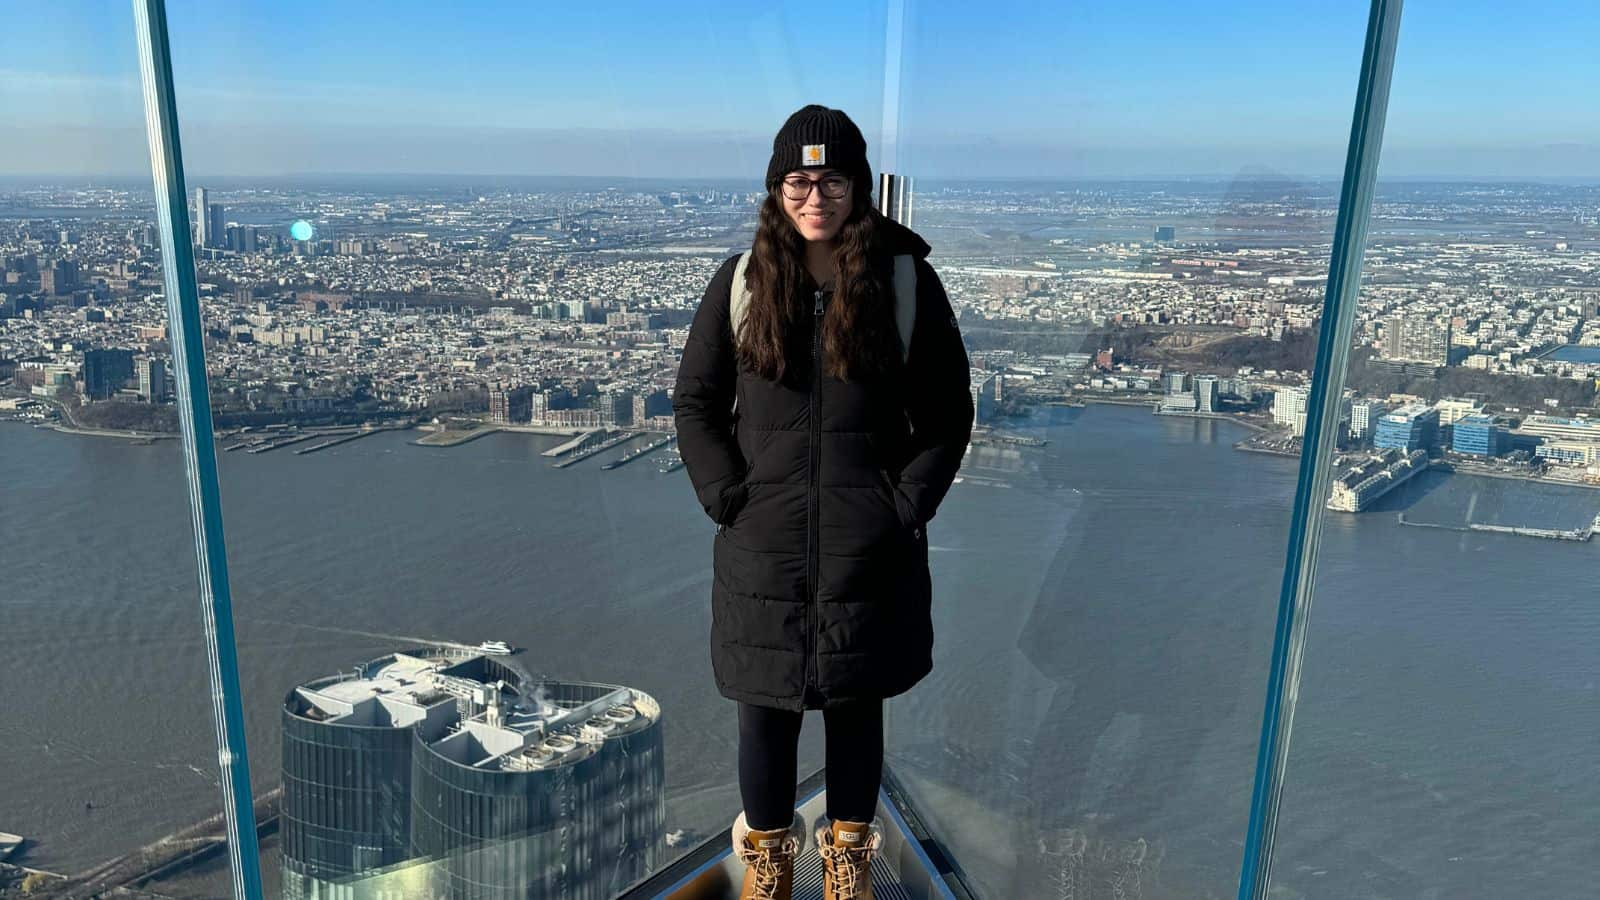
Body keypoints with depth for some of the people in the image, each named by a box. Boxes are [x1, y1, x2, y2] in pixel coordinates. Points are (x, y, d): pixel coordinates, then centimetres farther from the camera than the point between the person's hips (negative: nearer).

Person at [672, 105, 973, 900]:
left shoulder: (906, 280, -3)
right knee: (765, 711, 11)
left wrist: (909, 503, -6)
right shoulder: (743, 281, 0)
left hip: (870, 551, 0)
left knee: (857, 708, 13)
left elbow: (948, 410, 3)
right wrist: (725, 494, -5)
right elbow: (694, 400, 6)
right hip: (763, 548, 1)